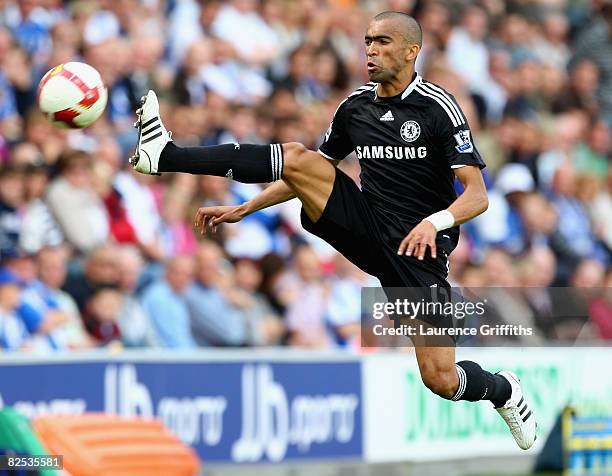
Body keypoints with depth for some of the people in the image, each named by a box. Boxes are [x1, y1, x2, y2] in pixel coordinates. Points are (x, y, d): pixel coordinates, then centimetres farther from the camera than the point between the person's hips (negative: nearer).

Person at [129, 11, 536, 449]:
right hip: (365, 228, 5)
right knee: (297, 157, -17)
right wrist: (243, 210, 11)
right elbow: (310, 175, 19)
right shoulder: (355, 106, 7)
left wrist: (435, 222, -37)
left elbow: (477, 195, -17)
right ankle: (165, 155, -24)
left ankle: (503, 390, 24)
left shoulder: (438, 108, -12)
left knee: (441, 381, -11)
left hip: (417, 249, -5)